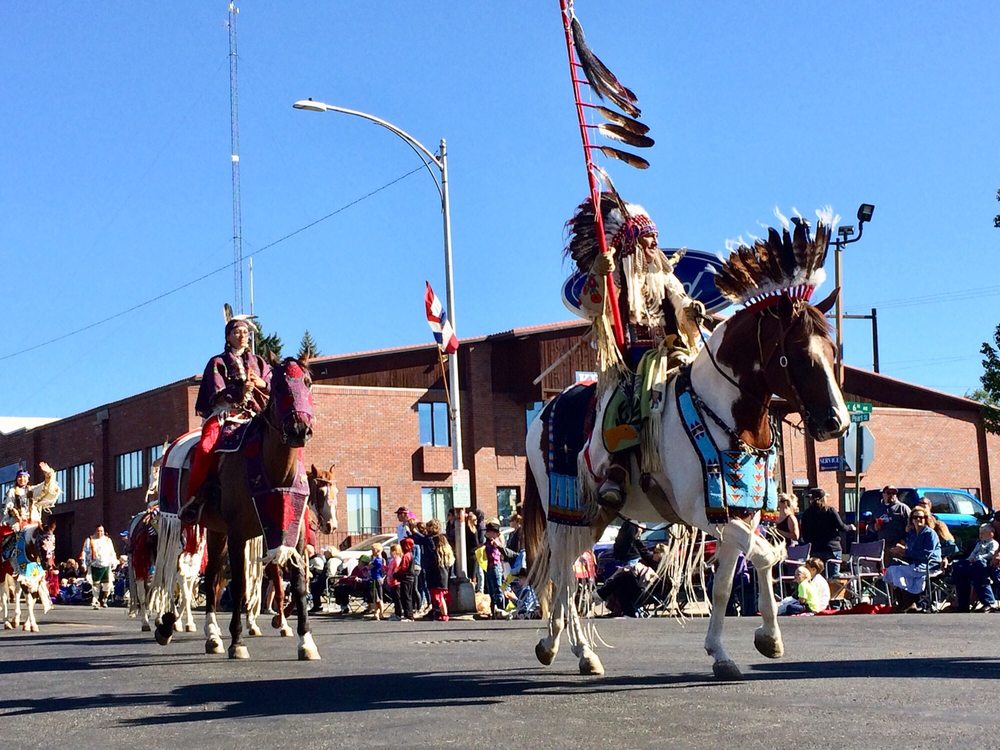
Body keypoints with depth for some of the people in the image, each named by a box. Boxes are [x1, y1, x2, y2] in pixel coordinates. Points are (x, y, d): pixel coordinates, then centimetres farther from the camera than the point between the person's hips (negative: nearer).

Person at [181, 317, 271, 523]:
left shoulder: (259, 363, 24)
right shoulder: (218, 363, 14)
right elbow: (218, 394, 0)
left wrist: (262, 384, -7)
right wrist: (239, 391, -17)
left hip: (254, 416, 2)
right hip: (224, 414, -2)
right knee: (206, 448, -32)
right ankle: (193, 498, -24)